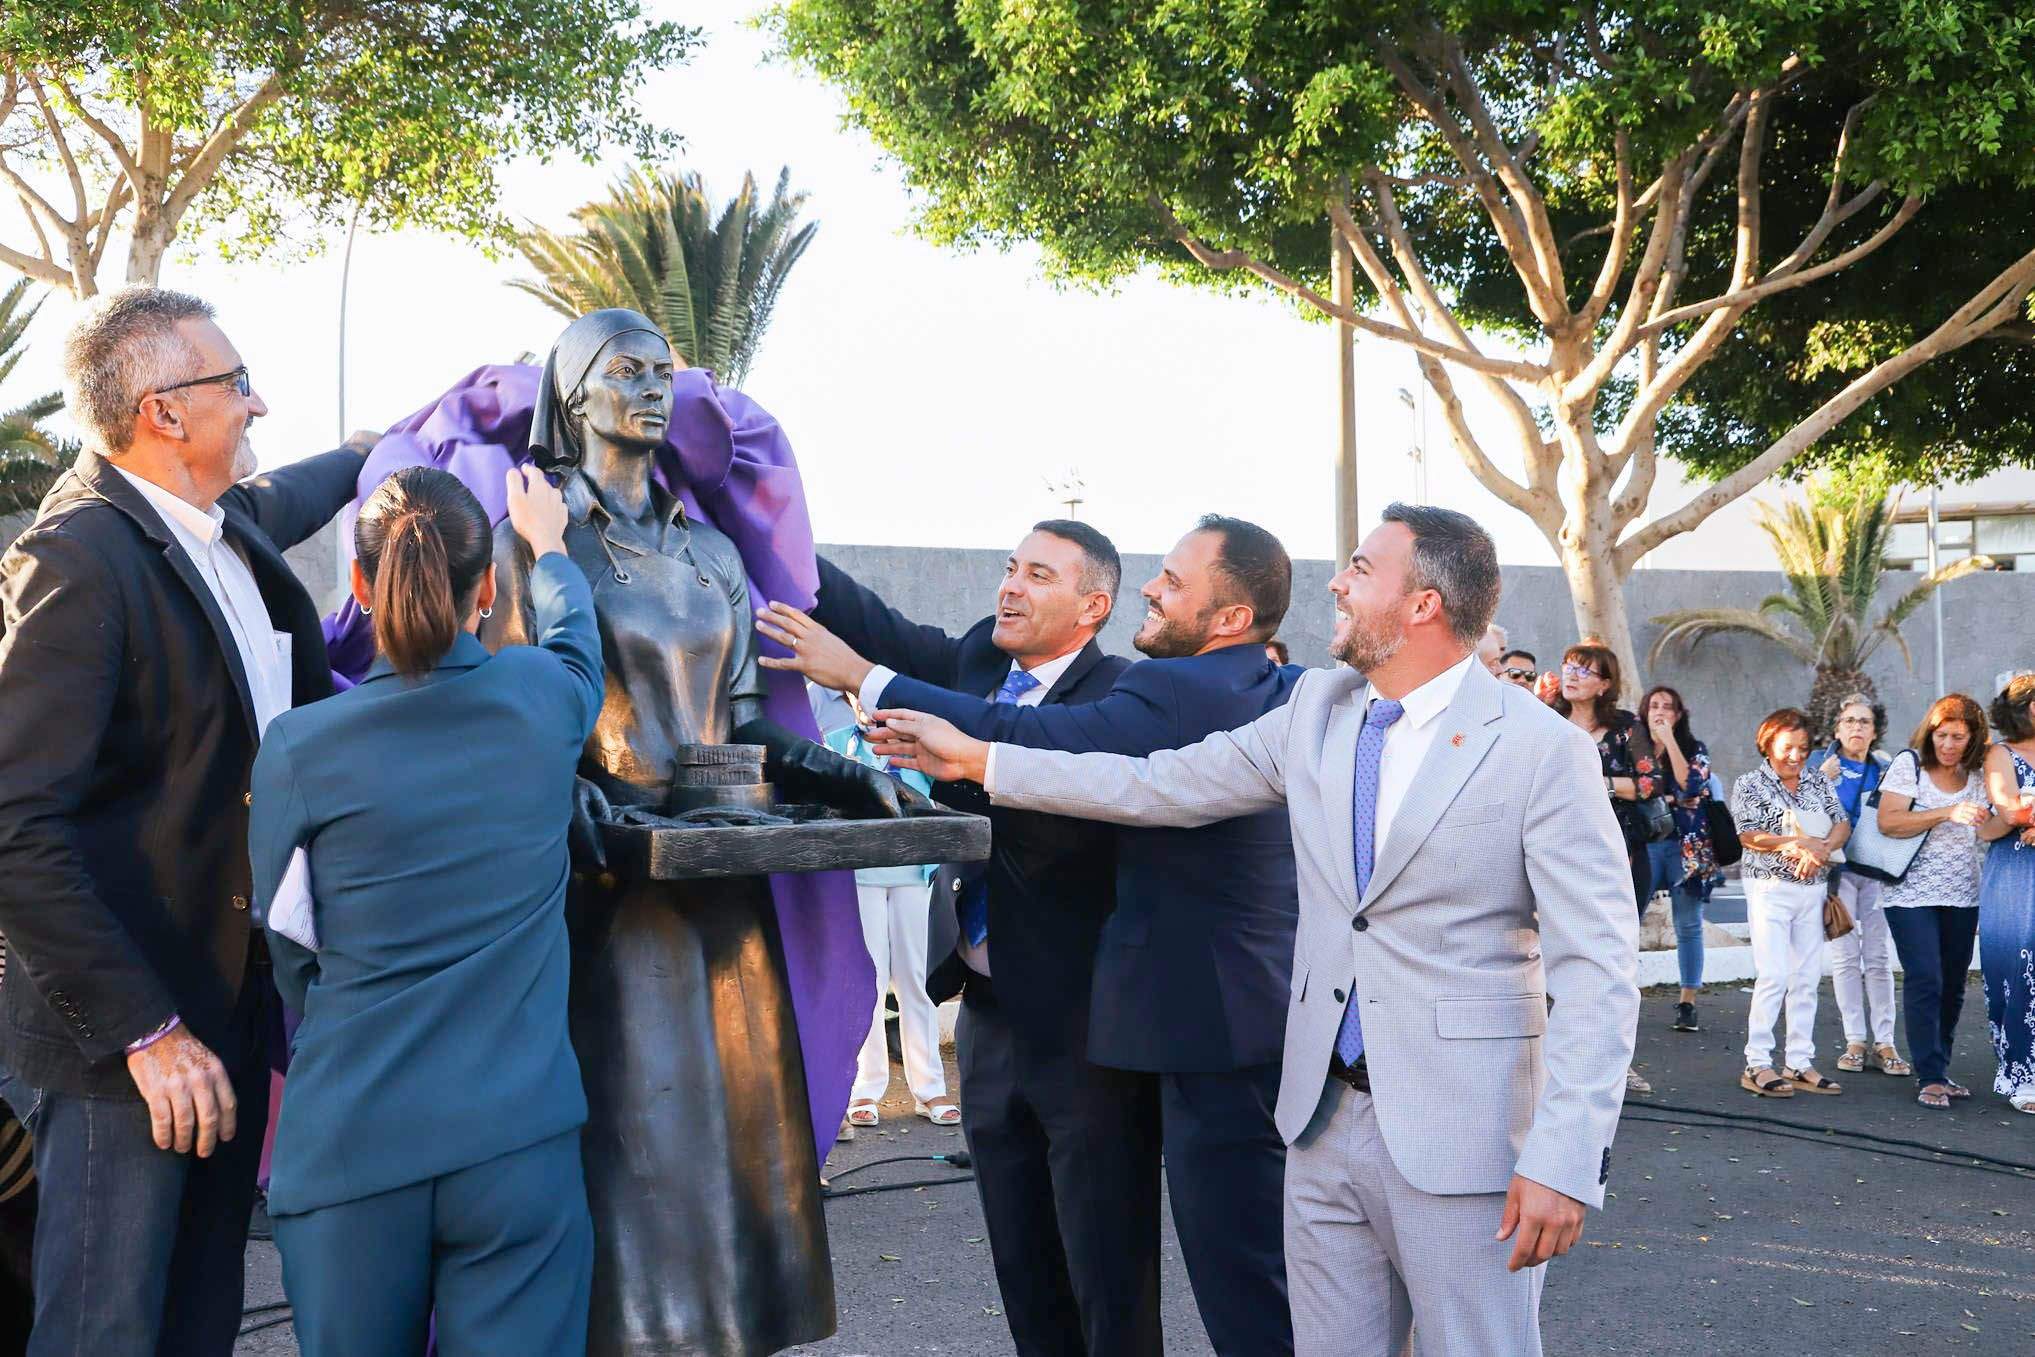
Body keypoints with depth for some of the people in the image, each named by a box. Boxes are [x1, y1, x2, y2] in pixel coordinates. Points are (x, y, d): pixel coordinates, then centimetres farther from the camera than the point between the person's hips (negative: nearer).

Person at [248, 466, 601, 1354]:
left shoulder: (299, 748, -7)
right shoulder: (541, 700, -3)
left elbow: (287, 952, 4)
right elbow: (576, 641, 23)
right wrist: (547, 542, 42)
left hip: (352, 1142, 0)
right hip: (519, 1139, 0)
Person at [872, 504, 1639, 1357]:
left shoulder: (1543, 749, -12)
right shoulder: (1317, 708, 7)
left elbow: (1598, 968, -14)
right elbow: (1162, 786, 11)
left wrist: (1564, 1160, -21)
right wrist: (979, 760, 11)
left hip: (1462, 1137, -5)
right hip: (1325, 1124, 6)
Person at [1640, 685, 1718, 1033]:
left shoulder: (1694, 749, 7)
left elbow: (1691, 785, -11)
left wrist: (1669, 740, -11)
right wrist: (1673, 799, -5)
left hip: (1687, 846, 0)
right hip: (1644, 844, 0)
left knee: (1689, 926, 2)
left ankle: (1687, 1004, 7)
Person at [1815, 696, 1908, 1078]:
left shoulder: (1884, 768, 12)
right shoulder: (1820, 762, 4)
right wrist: (1822, 779, -16)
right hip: (1837, 869, -2)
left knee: (1879, 958, 0)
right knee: (1845, 957, -1)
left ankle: (1883, 1043, 0)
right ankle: (1856, 1041, 4)